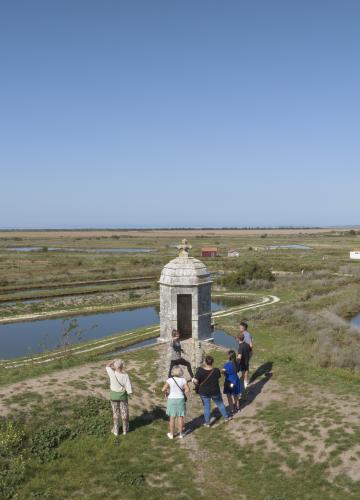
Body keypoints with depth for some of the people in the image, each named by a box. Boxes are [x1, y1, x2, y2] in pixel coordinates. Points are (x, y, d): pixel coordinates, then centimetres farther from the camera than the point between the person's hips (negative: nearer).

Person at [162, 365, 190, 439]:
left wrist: (167, 393, 2)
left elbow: (163, 389, -18)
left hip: (172, 400, -1)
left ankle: (171, 434, 18)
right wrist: (183, 393, 5)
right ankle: (181, 433, 21)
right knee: (180, 417, 11)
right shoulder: (183, 380, -8)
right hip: (180, 399, 1)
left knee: (172, 417, 9)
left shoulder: (170, 380, -12)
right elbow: (187, 389, -13)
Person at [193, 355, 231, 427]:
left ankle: (207, 423, 25)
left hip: (204, 392, -1)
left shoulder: (200, 370, -23)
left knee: (206, 407, 15)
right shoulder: (216, 371, -18)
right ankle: (226, 417, 39)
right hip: (215, 391, 1)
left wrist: (197, 385, 0)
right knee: (220, 404, 23)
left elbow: (196, 381, -22)